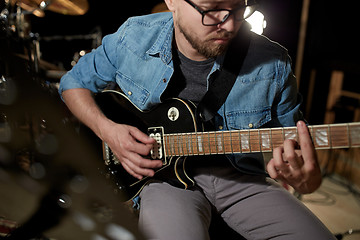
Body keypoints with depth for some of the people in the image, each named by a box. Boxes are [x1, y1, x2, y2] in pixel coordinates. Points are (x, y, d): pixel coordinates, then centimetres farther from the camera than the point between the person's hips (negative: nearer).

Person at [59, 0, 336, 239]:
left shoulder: (272, 63, -10)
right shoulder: (134, 38, -8)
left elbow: (293, 142, 1)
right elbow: (73, 82, 7)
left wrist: (307, 179, -24)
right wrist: (107, 130, -12)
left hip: (239, 176, 2)